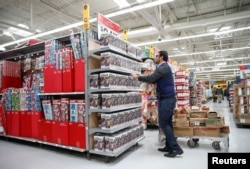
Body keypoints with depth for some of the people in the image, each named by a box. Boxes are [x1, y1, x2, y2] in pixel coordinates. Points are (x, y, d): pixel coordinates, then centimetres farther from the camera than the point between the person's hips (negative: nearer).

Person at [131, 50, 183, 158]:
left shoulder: (163, 67, -13)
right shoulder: (164, 67, 20)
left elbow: (151, 78, -20)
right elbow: (154, 80, 18)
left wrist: (138, 77, -7)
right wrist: (141, 77, 14)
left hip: (166, 99, -10)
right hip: (167, 98, 10)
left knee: (163, 124, -7)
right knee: (167, 123, 12)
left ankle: (176, 148, -2)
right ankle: (169, 146, 19)